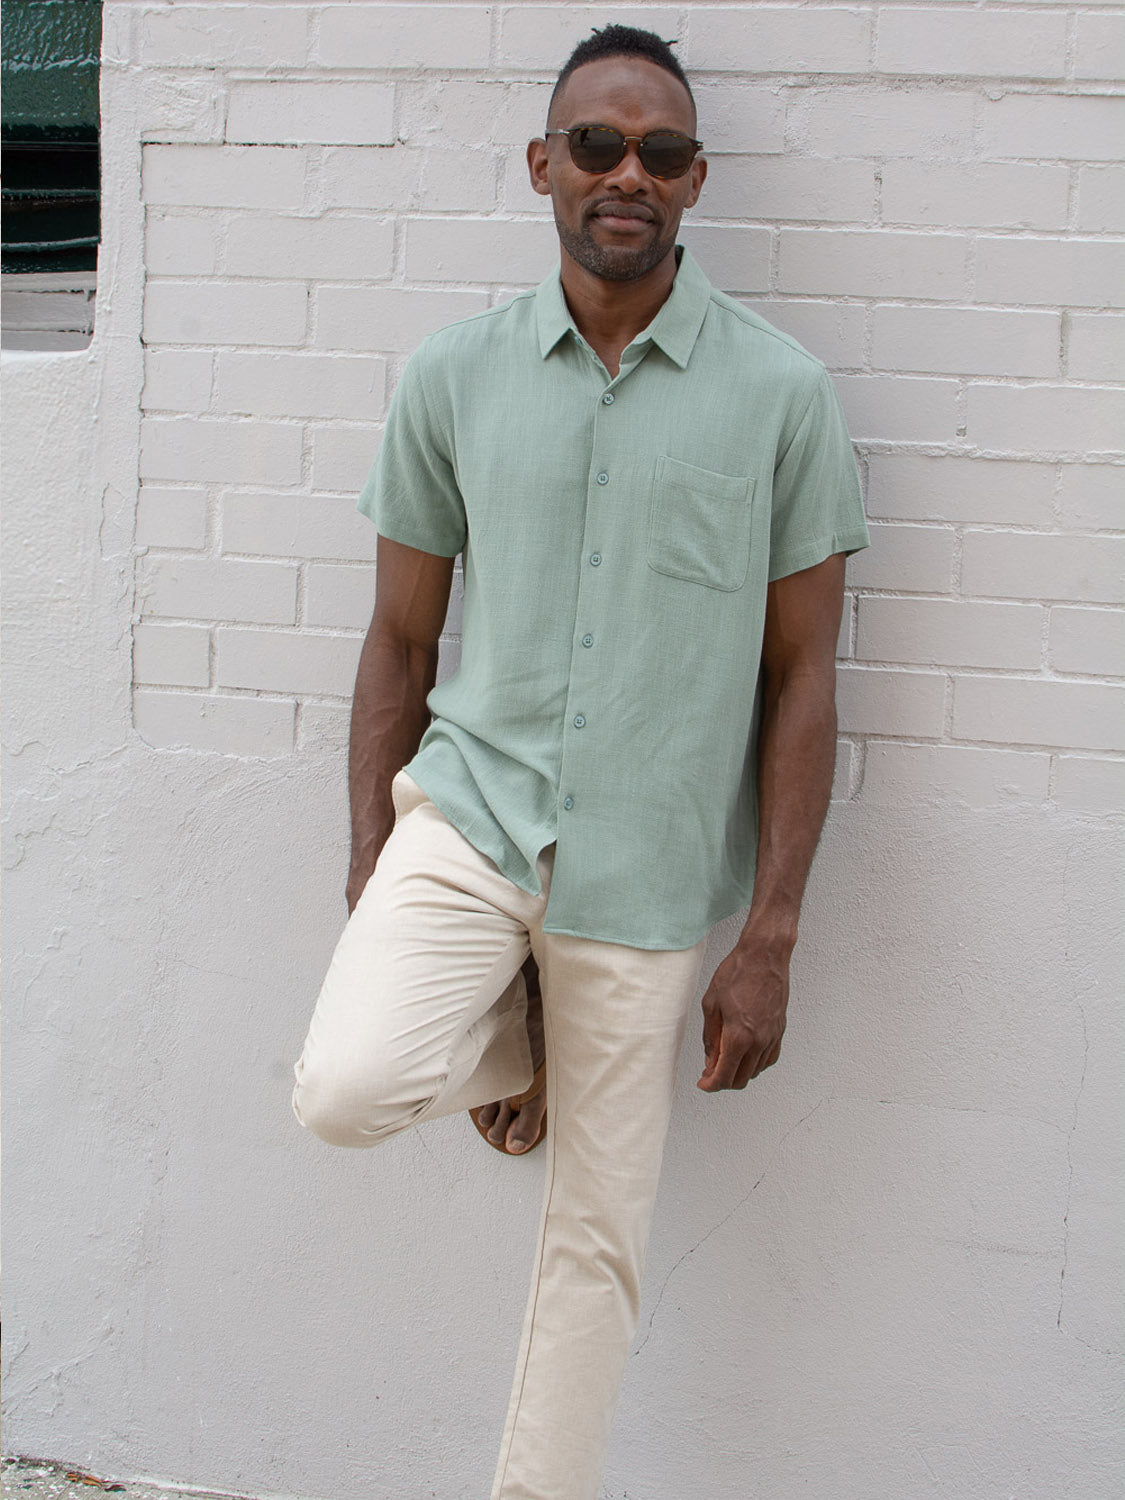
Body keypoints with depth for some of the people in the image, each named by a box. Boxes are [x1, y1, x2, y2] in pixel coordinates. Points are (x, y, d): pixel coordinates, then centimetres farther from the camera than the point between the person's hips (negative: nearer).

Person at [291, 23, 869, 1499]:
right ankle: (515, 1045, 11)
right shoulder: (453, 377, 3)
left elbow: (801, 676, -2)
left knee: (599, 1239, 5)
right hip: (469, 809, 1)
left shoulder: (781, 395, -3)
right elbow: (400, 640, 9)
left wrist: (770, 941, -6)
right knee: (348, 1086, -23)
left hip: (649, 871, -1)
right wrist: (368, 879, 5)